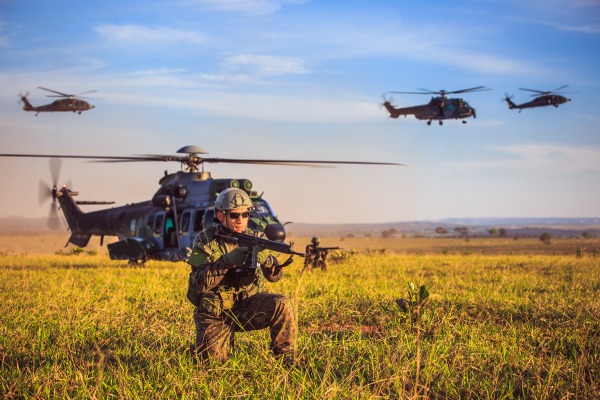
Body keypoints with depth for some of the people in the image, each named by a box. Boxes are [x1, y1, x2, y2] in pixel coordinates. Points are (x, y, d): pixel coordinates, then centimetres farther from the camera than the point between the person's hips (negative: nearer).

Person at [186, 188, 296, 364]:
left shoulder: (255, 237, -2)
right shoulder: (206, 240, -9)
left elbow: (275, 275, -10)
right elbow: (199, 284, -18)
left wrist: (265, 258, -33)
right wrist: (227, 261, -32)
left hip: (247, 305, 1)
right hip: (215, 312, -1)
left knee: (282, 304, -24)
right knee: (213, 358, -12)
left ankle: (285, 359, -7)